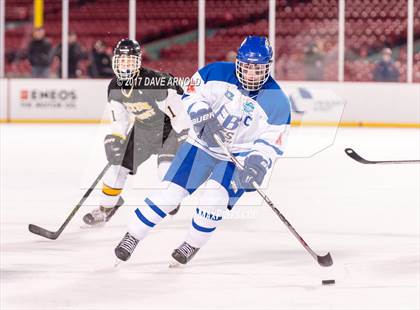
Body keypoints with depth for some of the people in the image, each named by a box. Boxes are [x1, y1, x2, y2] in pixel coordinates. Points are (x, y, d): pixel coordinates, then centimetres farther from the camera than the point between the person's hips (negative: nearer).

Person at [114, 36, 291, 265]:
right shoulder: (217, 73, -13)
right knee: (170, 191, -5)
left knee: (215, 197, -23)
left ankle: (192, 245, 1)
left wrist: (256, 166, -33)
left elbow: (271, 144, -15)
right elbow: (191, 94, -1)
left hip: (239, 155, -2)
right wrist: (201, 115, -20)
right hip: (201, 142, 2)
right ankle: (132, 236, 10)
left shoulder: (277, 102, -17)